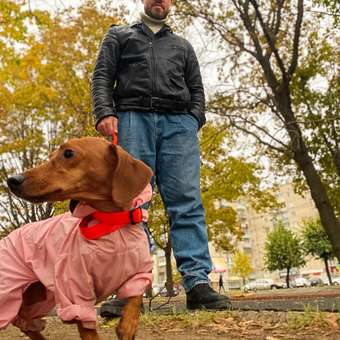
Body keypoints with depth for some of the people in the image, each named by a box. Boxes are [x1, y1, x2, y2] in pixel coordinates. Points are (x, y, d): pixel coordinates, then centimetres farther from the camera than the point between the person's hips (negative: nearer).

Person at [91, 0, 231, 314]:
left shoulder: (182, 46, 31)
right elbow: (101, 77, 12)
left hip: (178, 122, 2)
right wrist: (104, 113, -7)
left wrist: (193, 123, 2)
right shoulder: (120, 36, 26)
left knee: (186, 200, -12)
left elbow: (196, 90, 22)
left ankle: (197, 282, -18)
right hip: (133, 117, -1)